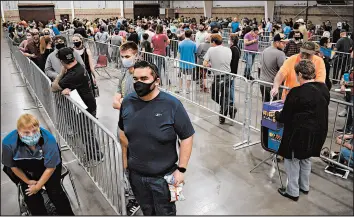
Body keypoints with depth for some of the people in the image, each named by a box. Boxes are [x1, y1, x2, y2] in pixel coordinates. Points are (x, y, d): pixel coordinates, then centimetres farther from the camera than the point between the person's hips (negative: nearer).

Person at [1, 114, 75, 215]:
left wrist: (38, 186, -13)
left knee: (55, 192, -6)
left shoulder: (49, 140, -36)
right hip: (25, 171, 2)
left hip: (46, 167, -2)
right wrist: (28, 181, -1)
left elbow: (50, 167, -22)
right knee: (30, 196, -4)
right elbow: (13, 166, -11)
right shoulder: (9, 143, -31)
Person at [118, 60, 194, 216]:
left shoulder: (172, 104, -21)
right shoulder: (127, 102, -8)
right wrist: (125, 159, 9)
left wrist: (181, 169, -15)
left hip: (163, 175, -3)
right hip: (135, 174, 4)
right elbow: (123, 132, 6)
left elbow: (187, 137, -15)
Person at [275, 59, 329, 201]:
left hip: (299, 134, -7)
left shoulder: (297, 93, -23)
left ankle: (293, 192, 24)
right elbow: (320, 111, 11)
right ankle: (304, 187, 42)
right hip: (318, 133, 7)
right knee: (306, 159, 25)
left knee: (292, 160, 12)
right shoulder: (324, 89, -2)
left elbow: (284, 117, -16)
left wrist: (276, 114, 6)